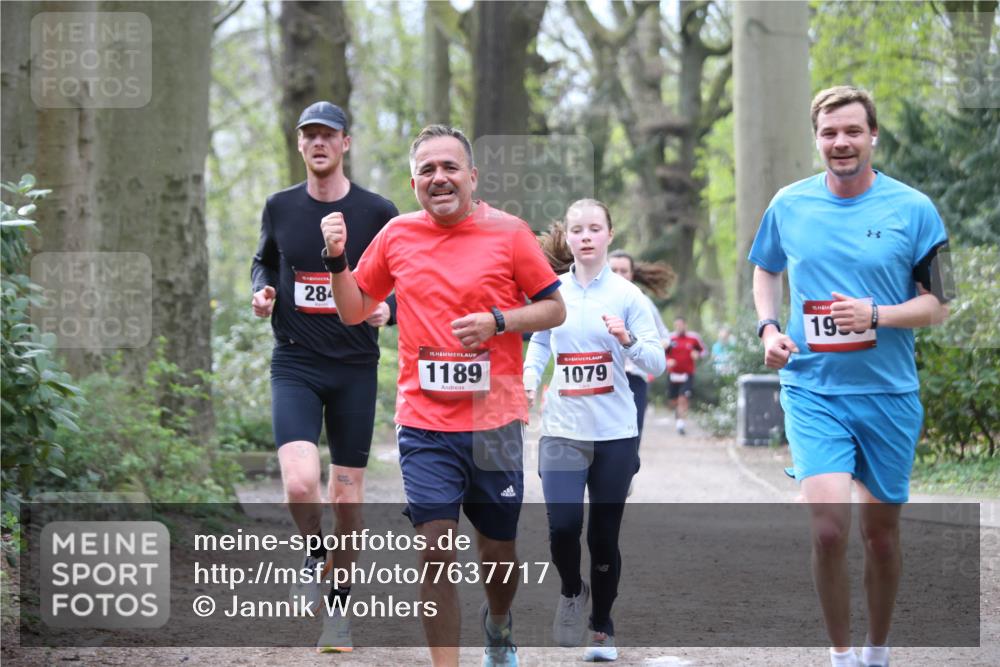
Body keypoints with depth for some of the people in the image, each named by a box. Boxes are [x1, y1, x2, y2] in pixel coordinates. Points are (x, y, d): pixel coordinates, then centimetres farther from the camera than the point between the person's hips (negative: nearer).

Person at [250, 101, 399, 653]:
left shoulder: (377, 212, -2)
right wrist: (261, 291, 1)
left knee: (347, 496, 5)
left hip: (355, 369, 0)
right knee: (300, 483, -20)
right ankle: (313, 554, 12)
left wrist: (387, 310, -15)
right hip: (295, 364, 0)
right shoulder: (280, 208, 4)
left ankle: (338, 607, 22)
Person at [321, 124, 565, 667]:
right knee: (435, 548, -8)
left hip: (495, 421, -1)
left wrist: (497, 321, -14)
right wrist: (337, 259, 0)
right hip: (425, 423, 1)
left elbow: (555, 308, 2)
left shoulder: (507, 232, -2)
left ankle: (498, 623, 43)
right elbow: (354, 310, 17)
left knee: (497, 549, 11)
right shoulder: (397, 235, 5)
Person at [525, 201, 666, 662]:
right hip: (562, 431, 1)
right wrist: (528, 382, 4)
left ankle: (602, 630, 23)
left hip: (615, 433, -1)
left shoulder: (627, 294, -2)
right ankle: (572, 591, 18)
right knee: (562, 526, -14)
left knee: (604, 536, 4)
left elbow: (657, 364, -4)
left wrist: (628, 339, -23)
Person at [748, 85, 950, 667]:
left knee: (881, 531, 11)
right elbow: (766, 269, 22)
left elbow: (938, 305, -1)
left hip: (889, 394, 0)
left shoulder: (913, 209, -4)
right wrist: (768, 326, 4)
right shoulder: (789, 205, 2)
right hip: (812, 390, 0)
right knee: (829, 527, -17)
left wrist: (877, 316, -17)